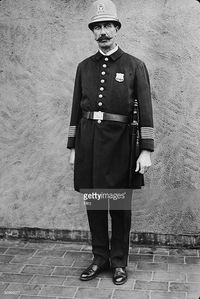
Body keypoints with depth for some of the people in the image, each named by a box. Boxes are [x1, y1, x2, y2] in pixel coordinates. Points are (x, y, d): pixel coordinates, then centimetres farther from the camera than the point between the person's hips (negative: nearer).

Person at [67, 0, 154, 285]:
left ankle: (119, 261, 20)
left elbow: (145, 109, -4)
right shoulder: (84, 67, 12)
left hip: (118, 141, -3)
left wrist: (146, 150, -11)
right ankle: (100, 258, 24)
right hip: (88, 140, 3)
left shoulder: (135, 66, 2)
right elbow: (76, 108, 12)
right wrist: (72, 146, 9)